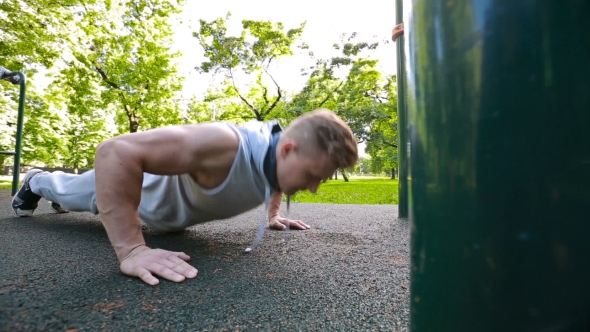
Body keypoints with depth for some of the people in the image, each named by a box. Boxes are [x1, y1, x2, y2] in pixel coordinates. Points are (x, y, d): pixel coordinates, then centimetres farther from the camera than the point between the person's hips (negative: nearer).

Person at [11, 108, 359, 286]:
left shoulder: (279, 156, -23)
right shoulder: (226, 146, -50)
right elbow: (116, 151, -50)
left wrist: (273, 216, 3)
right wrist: (131, 249, -50)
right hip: (149, 184, -7)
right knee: (72, 190, 28)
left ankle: (53, 191, 69)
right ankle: (36, 182, 61)